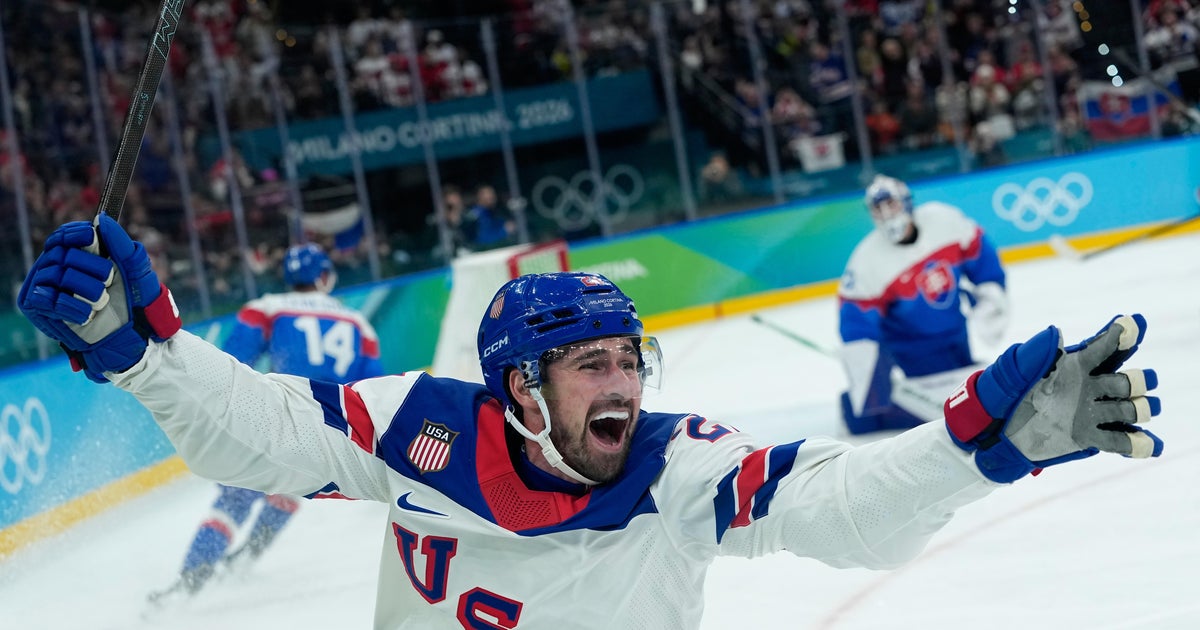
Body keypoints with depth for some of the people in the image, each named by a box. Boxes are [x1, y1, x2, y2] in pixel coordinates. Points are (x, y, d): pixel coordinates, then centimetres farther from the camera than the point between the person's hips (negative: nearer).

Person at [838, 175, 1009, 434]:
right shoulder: (867, 261, -27)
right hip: (912, 343, -5)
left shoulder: (944, 220, -19)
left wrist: (989, 296, -5)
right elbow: (855, 322, -24)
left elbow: (980, 255, -2)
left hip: (953, 328, 5)